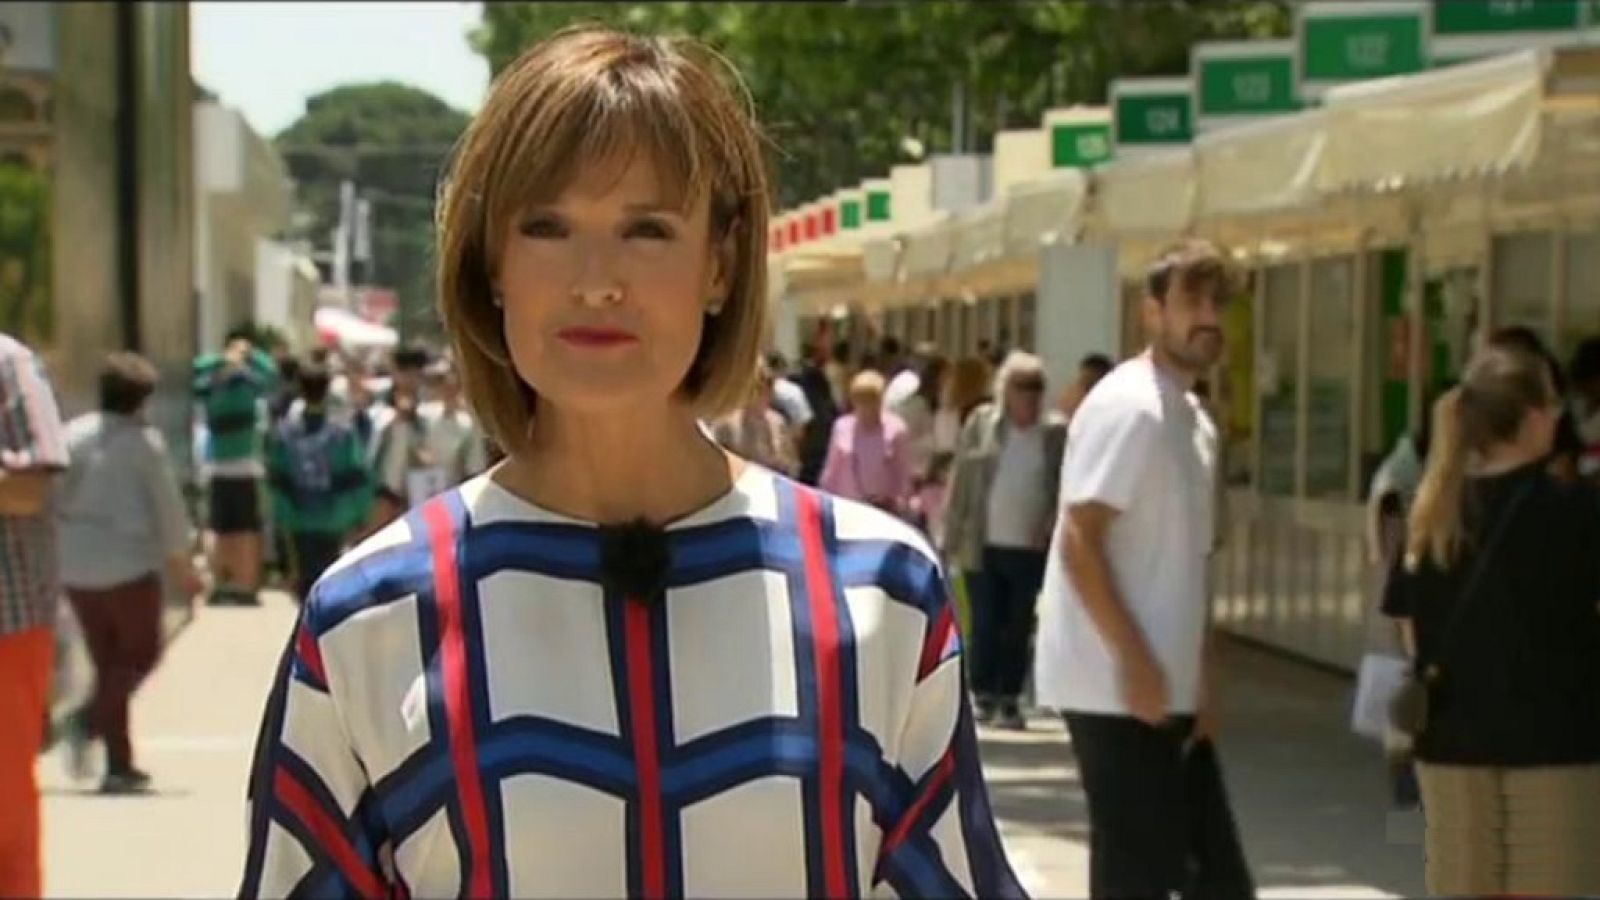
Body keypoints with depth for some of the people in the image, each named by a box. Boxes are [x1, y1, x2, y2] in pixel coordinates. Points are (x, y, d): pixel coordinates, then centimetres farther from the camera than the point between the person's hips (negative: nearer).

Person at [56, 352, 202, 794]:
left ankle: (119, 765, 11)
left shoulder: (72, 434, 4)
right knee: (140, 655, 9)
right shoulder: (144, 441, -8)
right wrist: (179, 560, 9)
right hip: (129, 565, -5)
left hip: (75, 568, 5)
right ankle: (90, 720, -17)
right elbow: (168, 504, -4)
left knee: (108, 661, 13)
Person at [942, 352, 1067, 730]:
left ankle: (1010, 700, 11)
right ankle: (984, 696, 13)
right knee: (985, 625, 4)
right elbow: (961, 483, 2)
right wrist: (953, 539, -1)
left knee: (1019, 628, 5)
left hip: (1031, 550, 0)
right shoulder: (981, 423, 1)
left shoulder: (1057, 432, 1)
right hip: (984, 546, 0)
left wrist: (1053, 523, -13)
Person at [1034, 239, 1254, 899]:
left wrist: (1200, 679, 12)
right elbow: (1079, 542, -19)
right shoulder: (1127, 407, -13)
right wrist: (1134, 662, -21)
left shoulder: (1197, 423, 16)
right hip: (1114, 685, -9)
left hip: (1170, 689, 9)